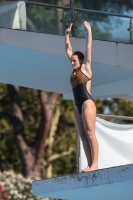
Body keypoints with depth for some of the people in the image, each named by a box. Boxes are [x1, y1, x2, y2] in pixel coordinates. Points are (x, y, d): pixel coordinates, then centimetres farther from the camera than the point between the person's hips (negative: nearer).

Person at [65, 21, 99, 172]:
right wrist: (67, 34, 26)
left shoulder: (86, 67, 2)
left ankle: (95, 164, -17)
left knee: (90, 134, -12)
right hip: (78, 106, 8)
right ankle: (90, 164, -2)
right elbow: (68, 49, 25)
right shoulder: (75, 70, 18)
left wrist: (88, 30, 2)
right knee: (83, 135, 1)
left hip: (87, 103, -8)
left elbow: (88, 47, -1)